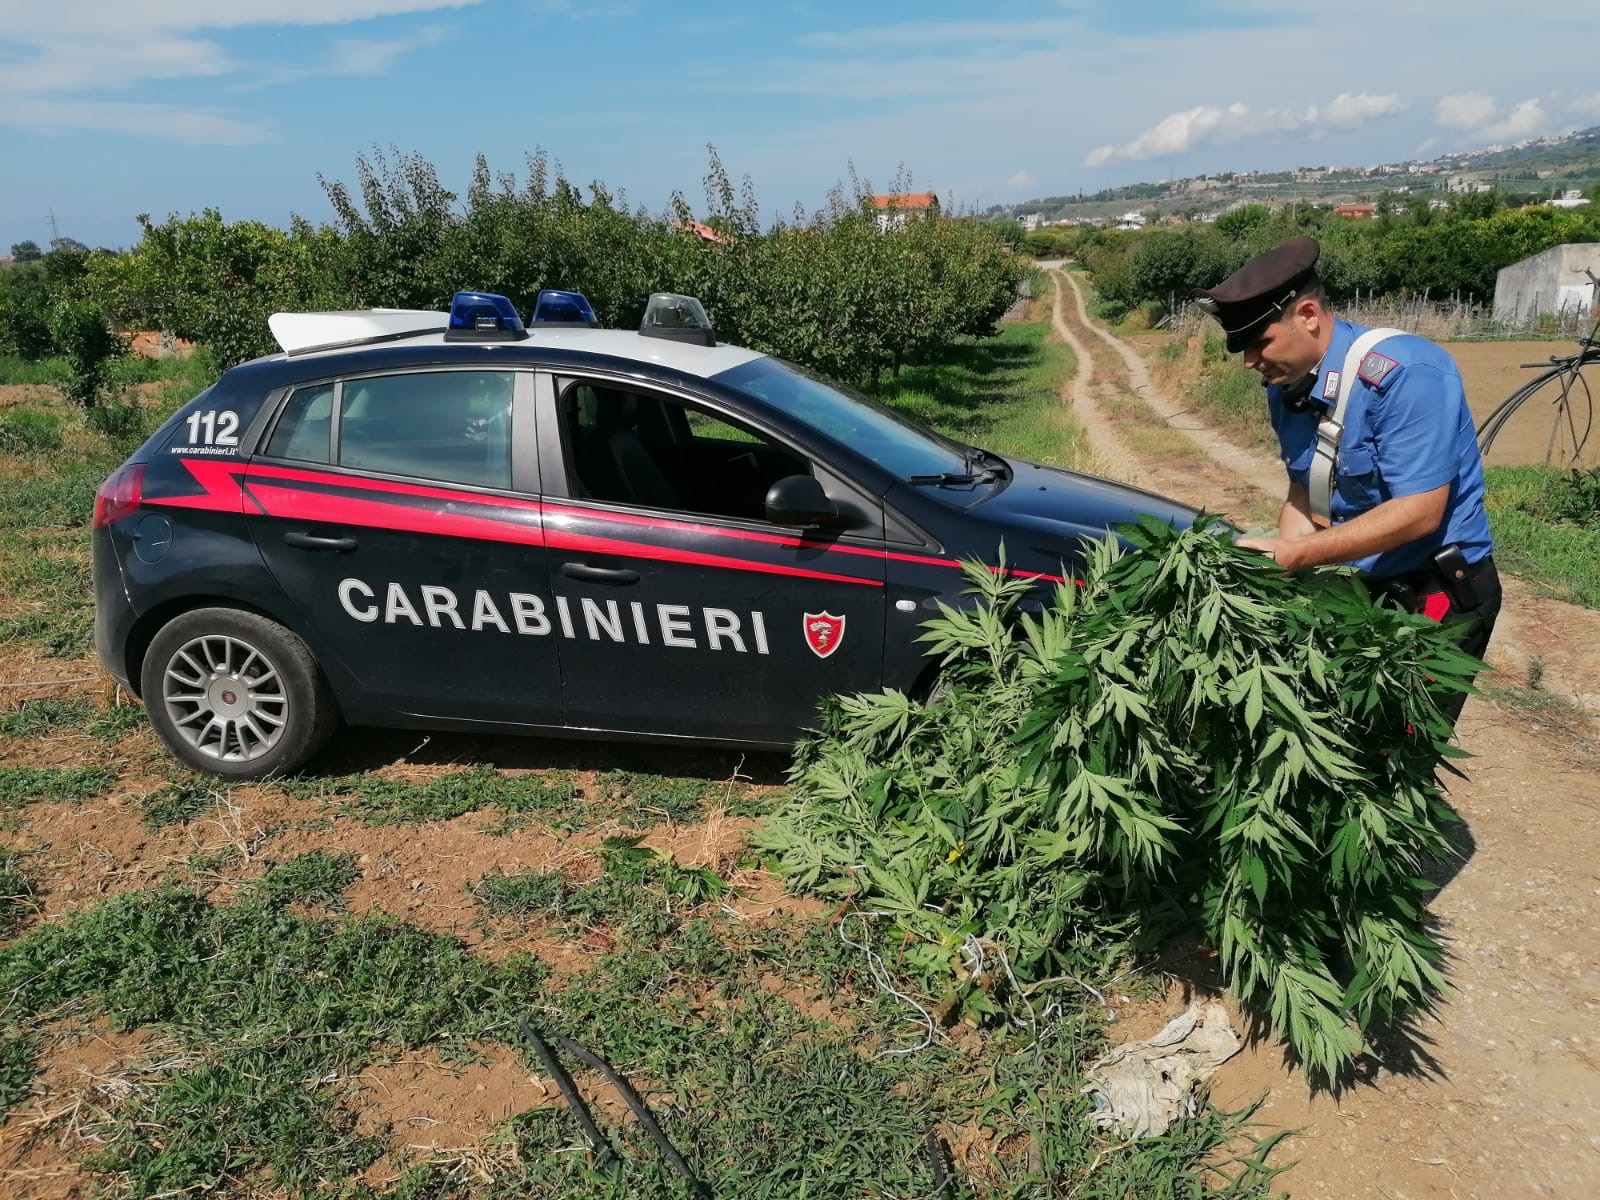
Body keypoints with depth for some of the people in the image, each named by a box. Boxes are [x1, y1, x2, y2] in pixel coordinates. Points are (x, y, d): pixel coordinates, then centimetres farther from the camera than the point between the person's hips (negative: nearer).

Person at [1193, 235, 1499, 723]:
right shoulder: (1287, 385, -1)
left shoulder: (1404, 374, -24)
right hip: (1358, 588, 7)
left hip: (1437, 596, -7)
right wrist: (1279, 560, -13)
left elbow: (1418, 513, -27)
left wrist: (1294, 554, -28)